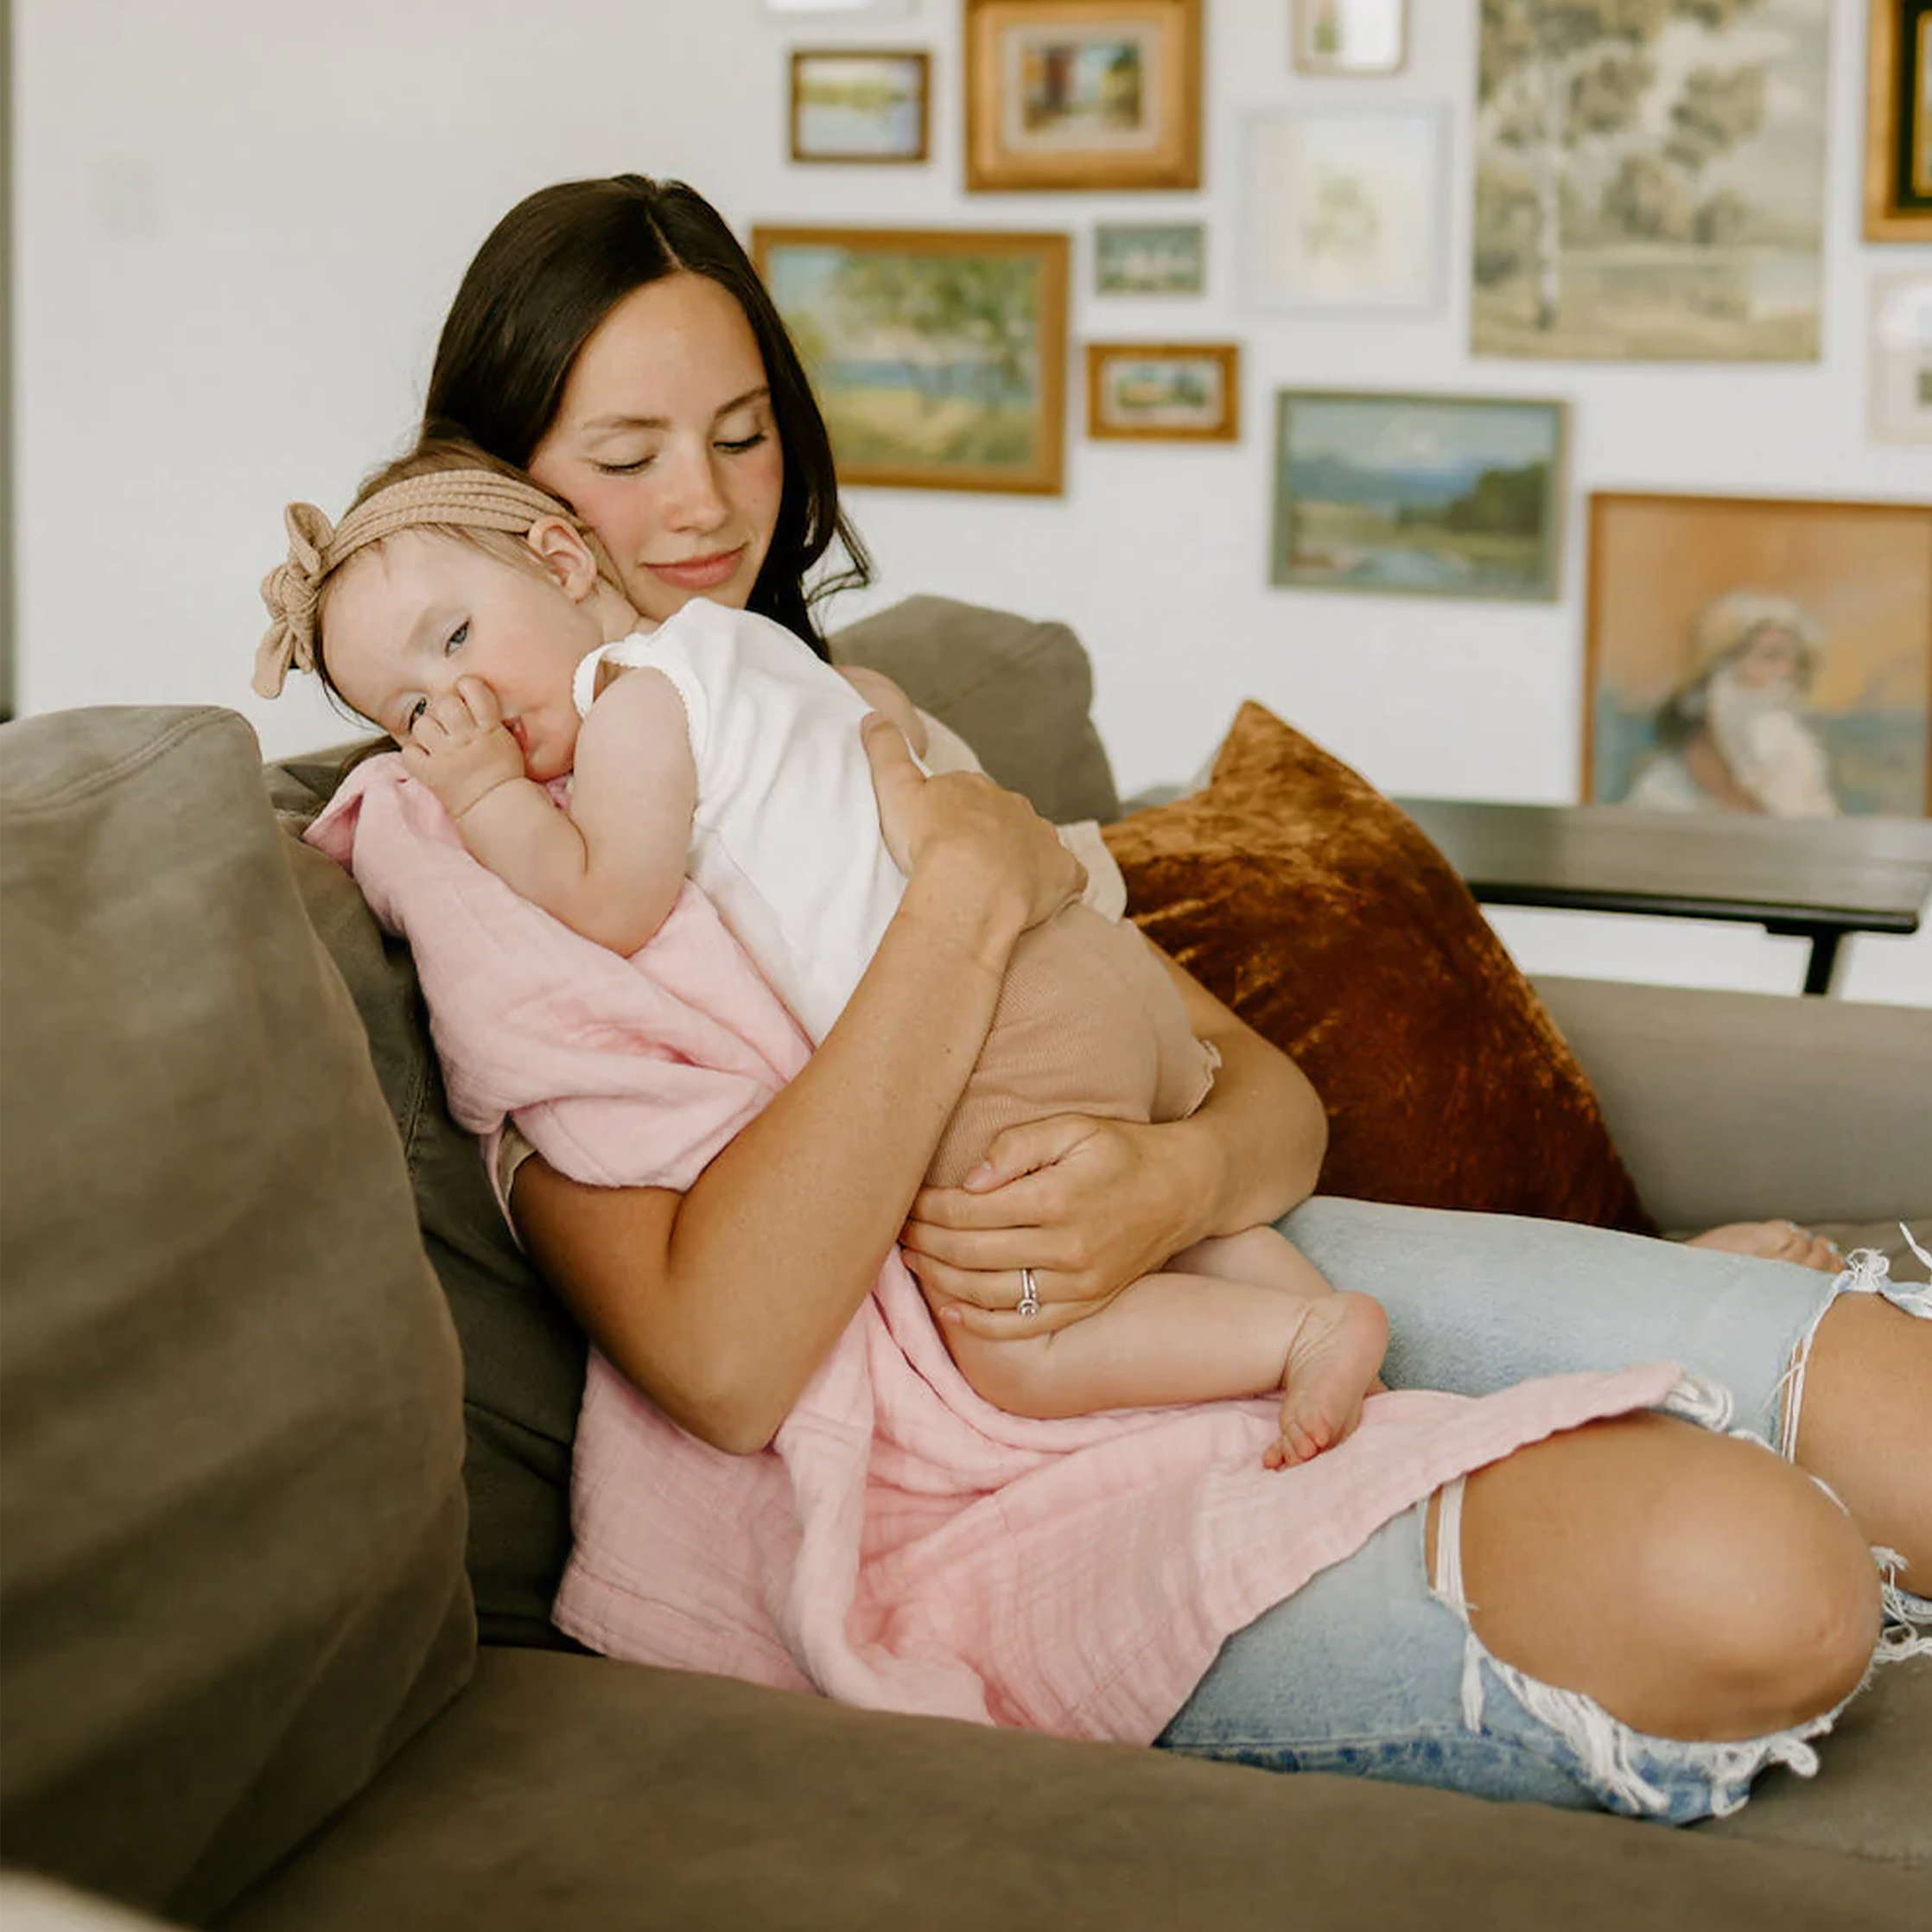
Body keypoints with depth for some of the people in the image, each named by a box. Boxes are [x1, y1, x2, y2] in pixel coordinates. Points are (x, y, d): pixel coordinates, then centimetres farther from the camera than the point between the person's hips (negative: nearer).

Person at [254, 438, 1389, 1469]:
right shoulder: (742, 642, 22)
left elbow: (610, 913, -16)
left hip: (1008, 1035, -10)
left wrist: (485, 794, -6)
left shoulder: (637, 700, -7)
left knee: (1018, 1357, -10)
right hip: (1092, 958, 10)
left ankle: (1314, 1333, -8)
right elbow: (903, 725, 38)